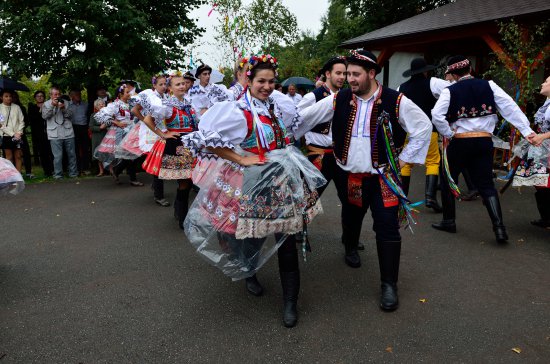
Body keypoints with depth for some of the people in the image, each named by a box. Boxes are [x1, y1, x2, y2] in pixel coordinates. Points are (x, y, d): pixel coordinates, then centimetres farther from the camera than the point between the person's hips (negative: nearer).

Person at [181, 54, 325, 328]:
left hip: (283, 179, 5)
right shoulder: (238, 111, -15)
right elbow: (206, 139, -21)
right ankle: (248, 274, 46)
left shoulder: (279, 104, 4)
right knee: (253, 237, 10)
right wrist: (241, 160, -20)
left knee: (287, 241, 4)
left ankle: (290, 301, 18)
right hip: (252, 182, -4)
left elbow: (295, 125, 25)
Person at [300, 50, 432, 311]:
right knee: (351, 217, 22)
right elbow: (304, 117, 3)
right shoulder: (339, 100, -2)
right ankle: (350, 248, 54)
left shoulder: (395, 101, -10)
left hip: (382, 177, -3)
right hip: (347, 175, 3)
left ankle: (389, 284, 9)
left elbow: (423, 127, -1)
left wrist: (403, 159, -2)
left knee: (387, 229, -5)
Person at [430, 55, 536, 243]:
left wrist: (449, 134, -5)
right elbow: (510, 107, -2)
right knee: (486, 184, 8)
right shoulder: (489, 85, 4)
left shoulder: (450, 91, -4)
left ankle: (449, 221, 23)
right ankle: (499, 227, -3)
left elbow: (436, 116, -18)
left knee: (448, 180, 15)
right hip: (484, 141, 3)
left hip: (459, 142, -3)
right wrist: (526, 130, -2)